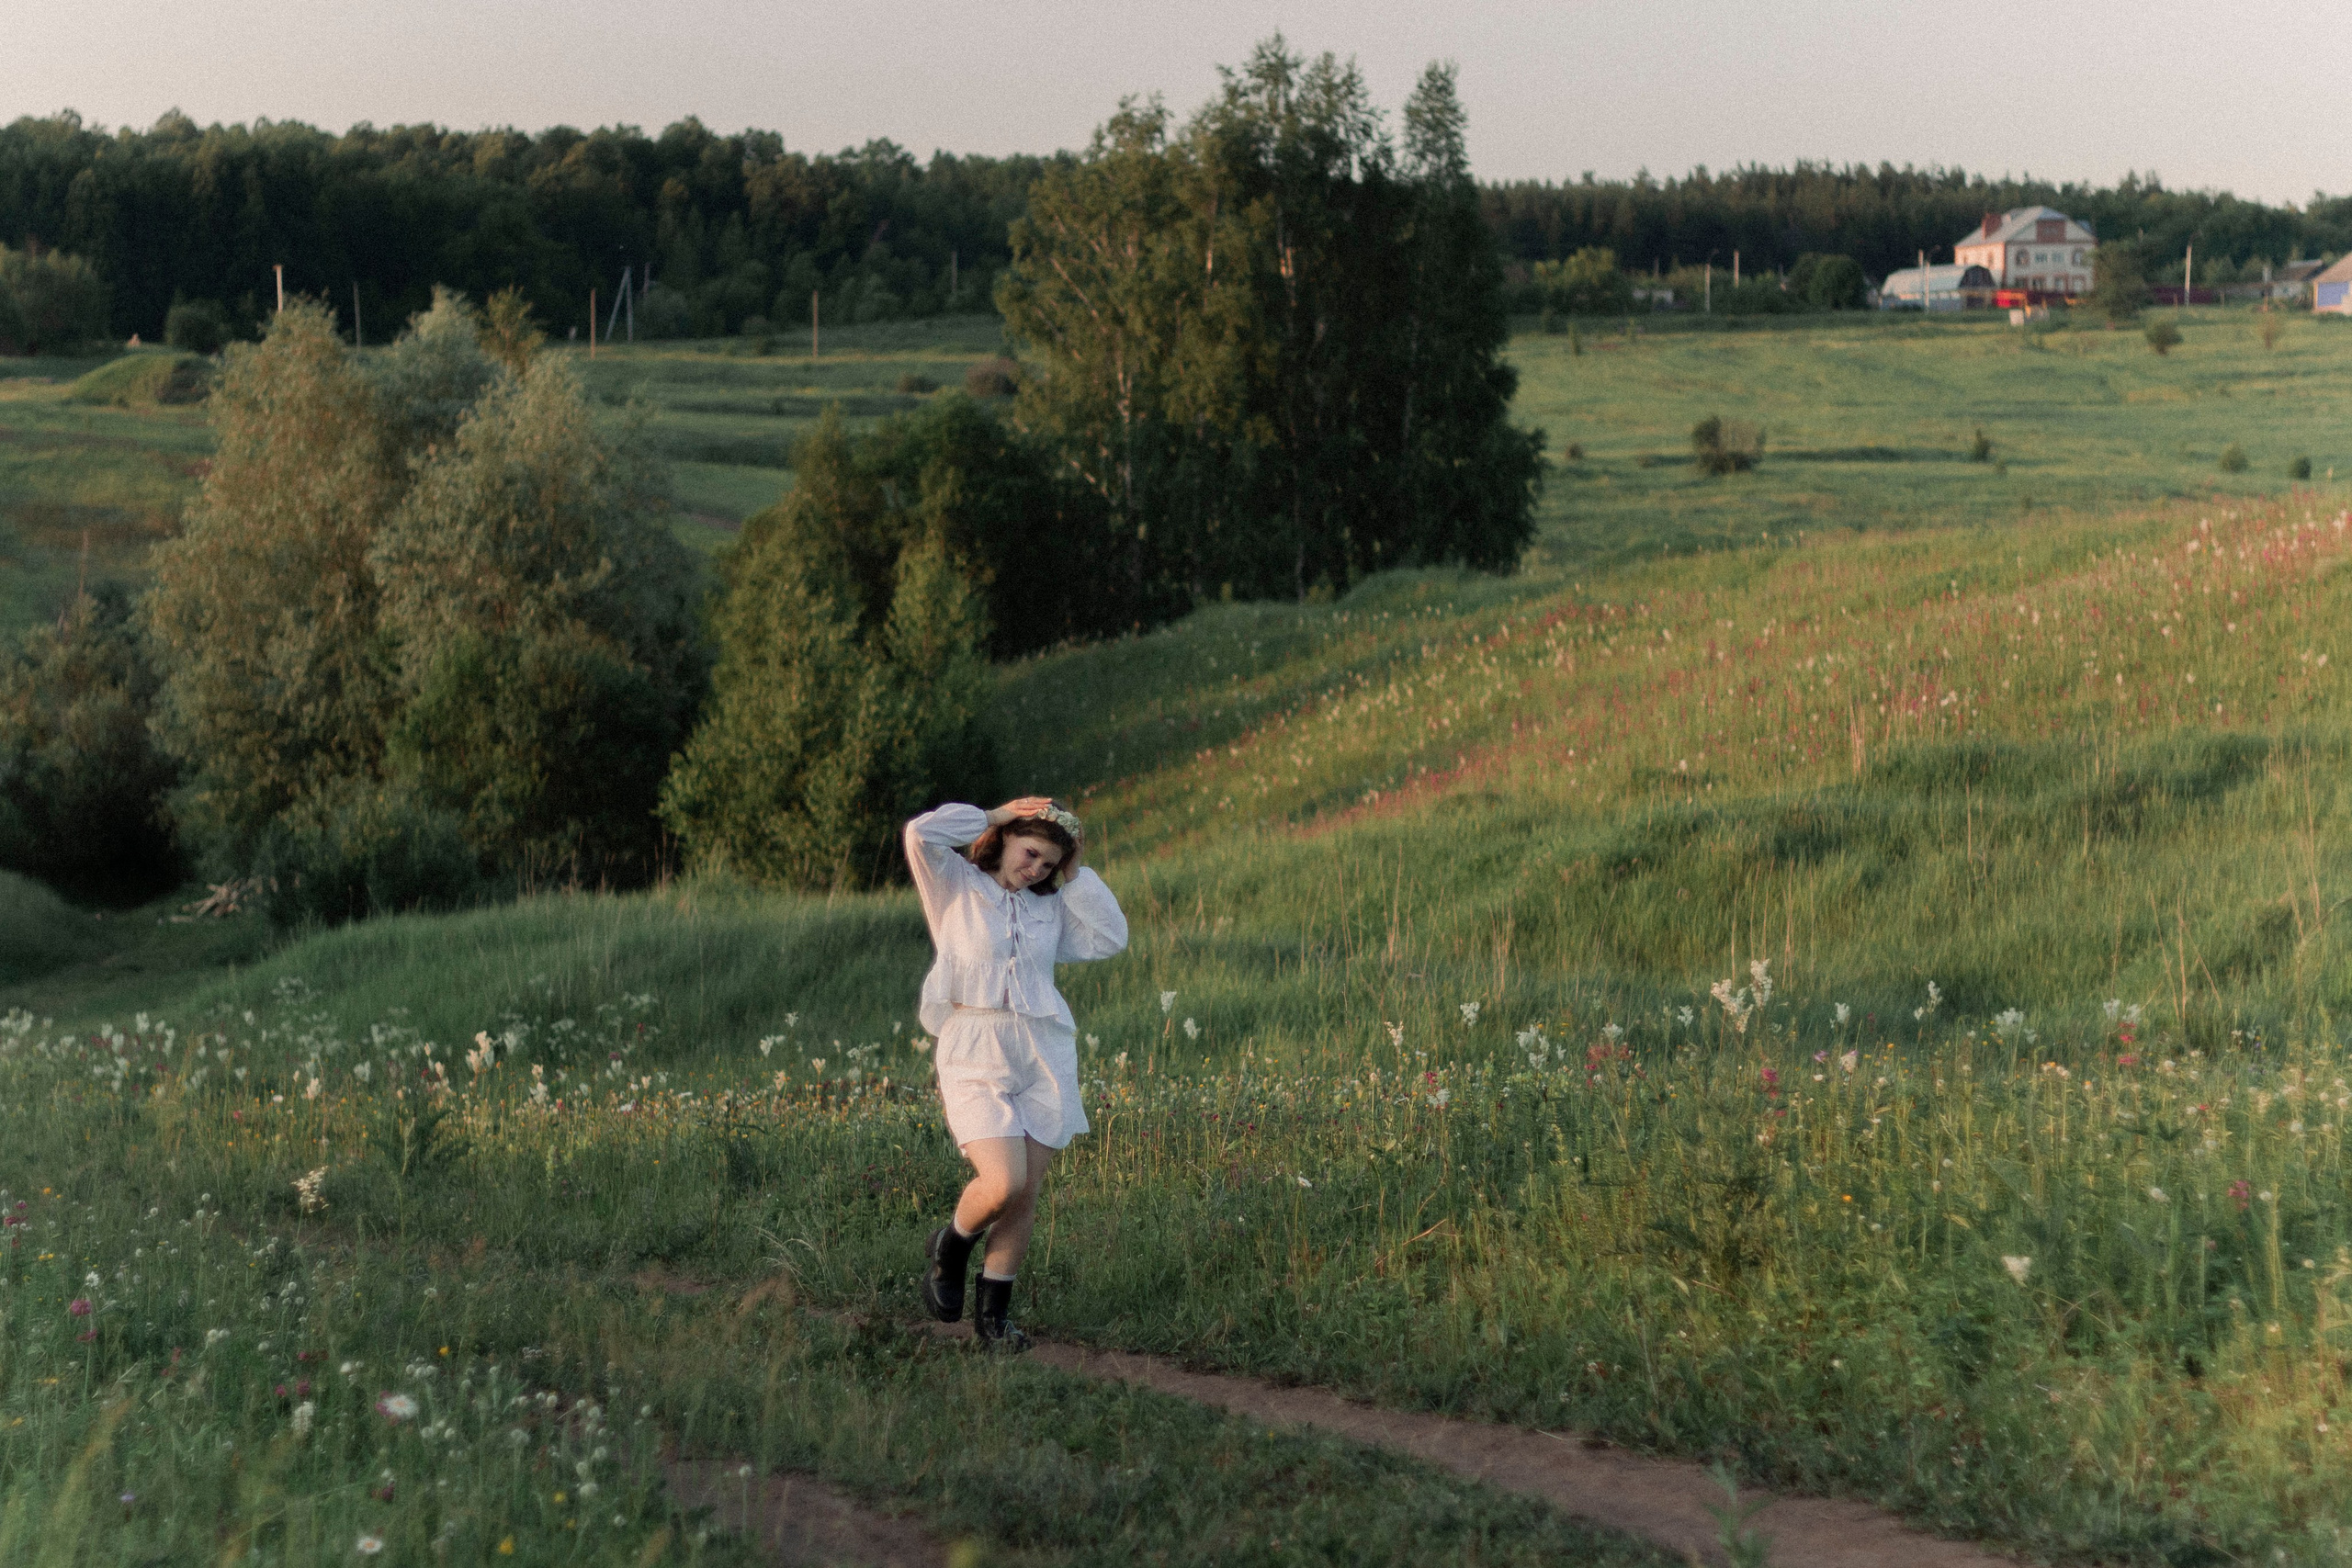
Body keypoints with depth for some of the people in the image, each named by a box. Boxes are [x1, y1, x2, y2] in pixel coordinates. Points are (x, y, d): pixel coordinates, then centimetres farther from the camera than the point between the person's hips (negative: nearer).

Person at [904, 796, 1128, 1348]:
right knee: (1002, 1183, -19)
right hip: (974, 1052, -4)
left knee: (1026, 1191, 1)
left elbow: (1110, 938, 8)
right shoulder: (956, 885, 7)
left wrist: (1076, 877, 8)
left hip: (1044, 1053, 5)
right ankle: (950, 1247, 12)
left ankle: (993, 1308, 15)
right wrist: (993, 816, 0)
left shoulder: (1051, 906, 19)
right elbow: (921, 833, -11)